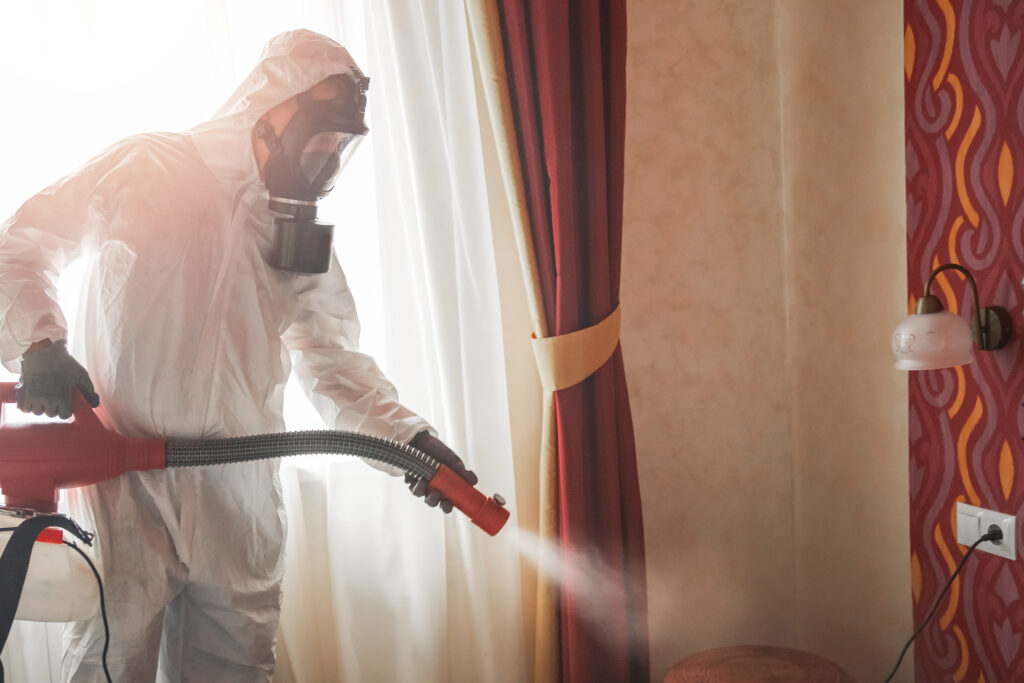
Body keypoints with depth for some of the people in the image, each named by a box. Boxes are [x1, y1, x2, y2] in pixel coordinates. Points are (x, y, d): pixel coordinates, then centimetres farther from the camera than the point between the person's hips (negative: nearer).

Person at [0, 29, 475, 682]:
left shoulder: (303, 231, 12)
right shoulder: (149, 168, -2)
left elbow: (333, 359, 8)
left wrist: (410, 435, -7)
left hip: (240, 499, 5)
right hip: (126, 486, -4)